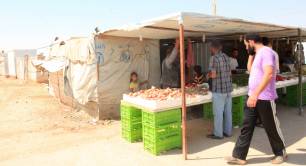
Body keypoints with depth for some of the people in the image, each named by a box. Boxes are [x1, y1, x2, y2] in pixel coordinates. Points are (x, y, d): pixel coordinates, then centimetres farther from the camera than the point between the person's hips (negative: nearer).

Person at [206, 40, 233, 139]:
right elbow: (229, 73, 15)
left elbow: (213, 75, -16)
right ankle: (228, 131, 24)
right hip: (228, 88, 7)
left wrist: (209, 75, 3)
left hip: (218, 89, -7)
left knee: (218, 113, 2)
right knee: (227, 111, 14)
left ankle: (218, 134, 11)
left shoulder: (214, 58, -12)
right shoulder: (226, 57, 9)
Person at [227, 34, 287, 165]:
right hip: (253, 97, 9)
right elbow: (251, 71, 26)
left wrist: (256, 93, -33)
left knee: (271, 128, 8)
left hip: (264, 98, -9)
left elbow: (269, 74, -27)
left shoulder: (266, 52, -15)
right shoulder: (258, 54, 16)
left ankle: (280, 153, 31)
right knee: (246, 127, 7)